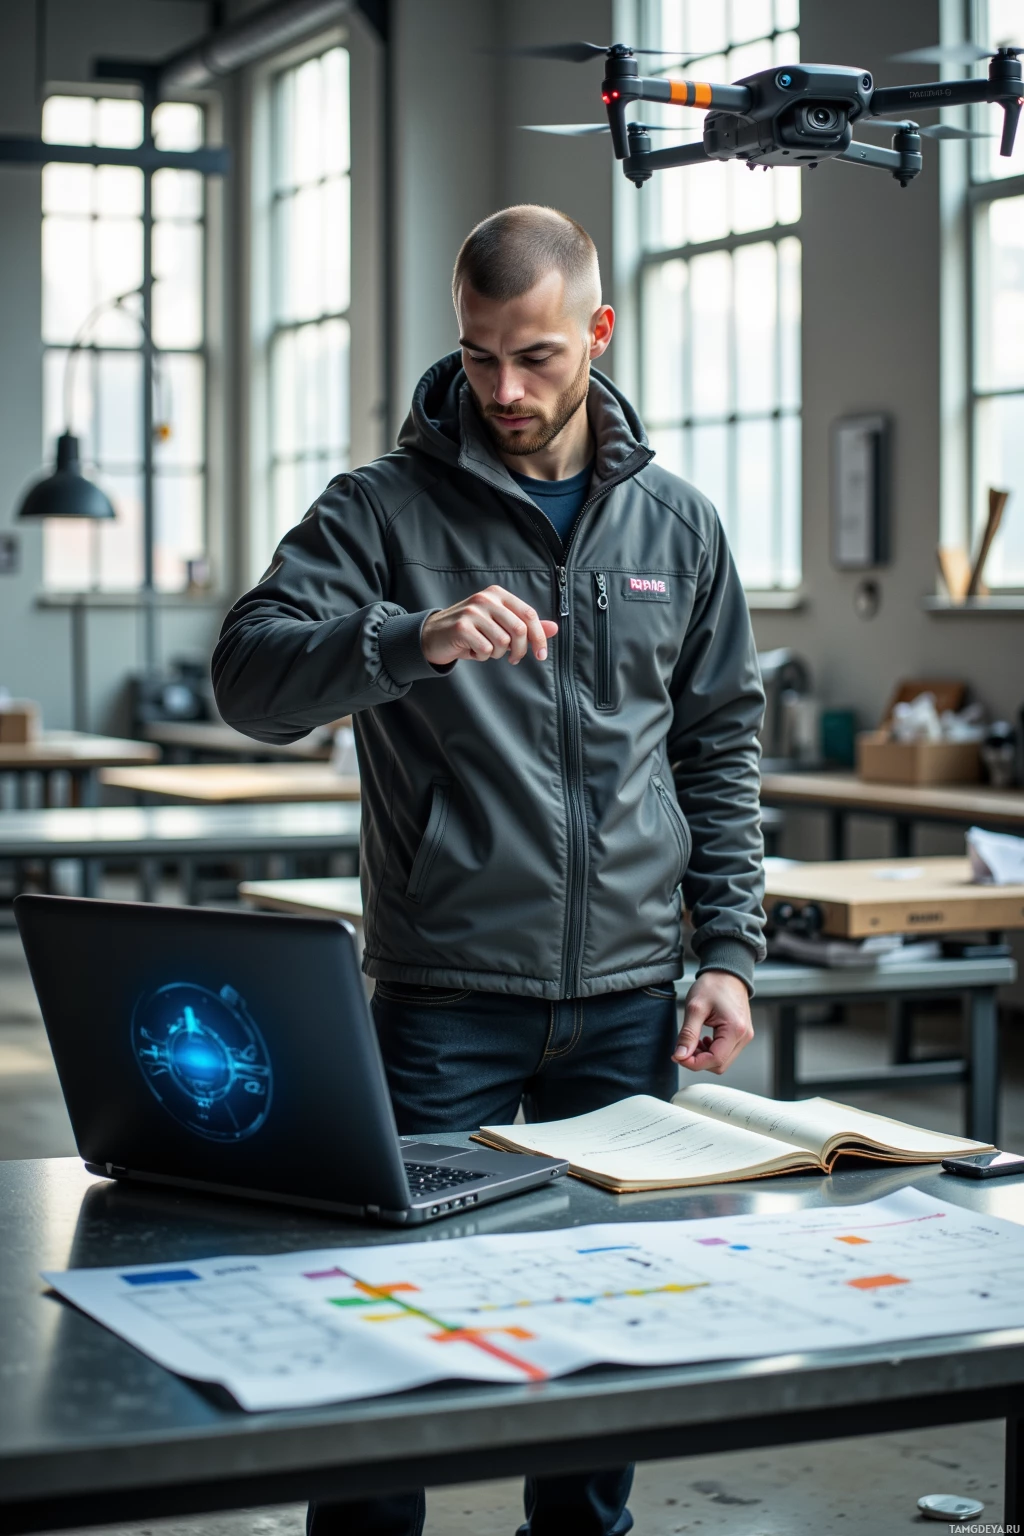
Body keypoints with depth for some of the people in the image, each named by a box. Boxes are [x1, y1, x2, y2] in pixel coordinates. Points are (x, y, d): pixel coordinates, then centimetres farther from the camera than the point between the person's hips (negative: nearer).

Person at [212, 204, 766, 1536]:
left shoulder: (678, 525, 9)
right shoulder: (383, 510, -2)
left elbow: (721, 751, 13)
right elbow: (251, 677, -14)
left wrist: (729, 950, 5)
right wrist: (415, 639, -31)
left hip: (626, 996, 3)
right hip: (445, 991, -3)